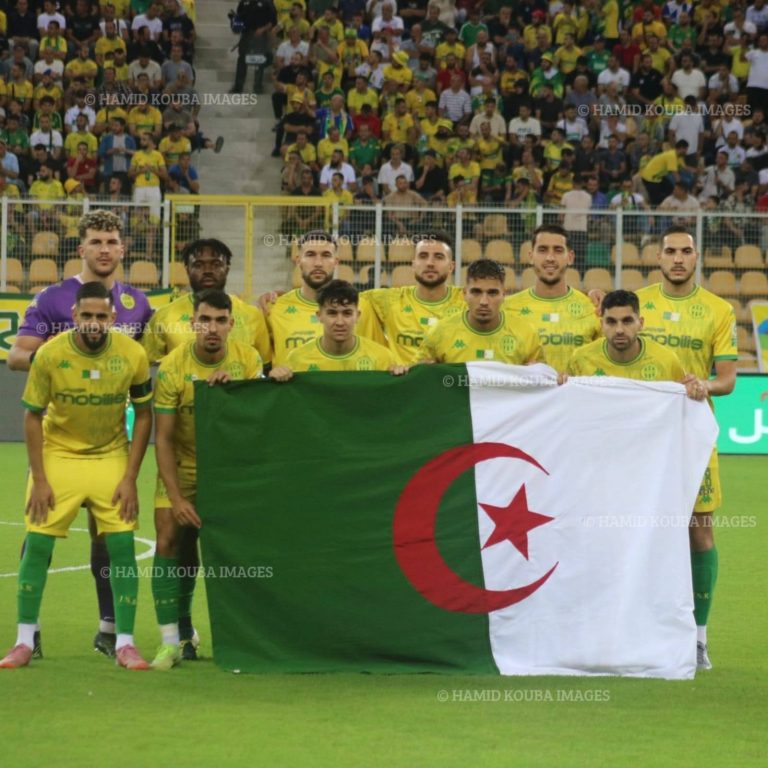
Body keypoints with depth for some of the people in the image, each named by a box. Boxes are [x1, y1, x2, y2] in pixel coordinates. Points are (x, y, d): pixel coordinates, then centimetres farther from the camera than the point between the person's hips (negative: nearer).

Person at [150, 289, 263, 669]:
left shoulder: (248, 359, -10)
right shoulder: (172, 367, -17)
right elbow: (163, 438, -15)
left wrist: (235, 385, -27)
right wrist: (176, 498, -22)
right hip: (182, 467, -2)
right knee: (169, 542, -12)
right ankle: (172, 641, -7)